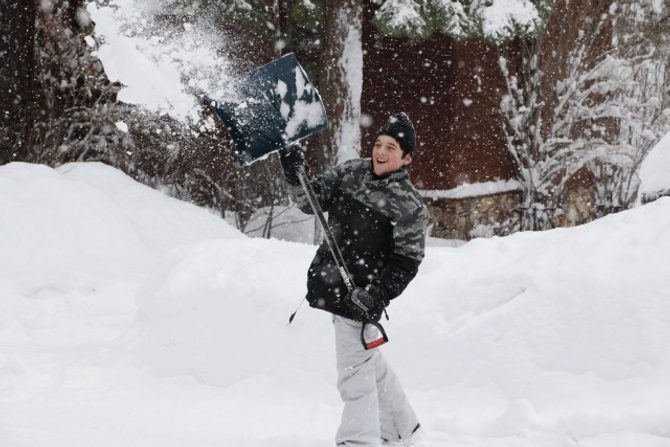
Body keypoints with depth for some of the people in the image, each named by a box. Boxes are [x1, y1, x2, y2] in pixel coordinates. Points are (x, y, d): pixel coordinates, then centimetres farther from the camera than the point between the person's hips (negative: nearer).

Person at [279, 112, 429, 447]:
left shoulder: (409, 207, -14)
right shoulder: (350, 173, 4)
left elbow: (405, 263, -13)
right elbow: (310, 201, 5)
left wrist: (375, 297, -24)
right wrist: (295, 172, -13)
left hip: (361, 295, -7)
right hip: (330, 283, 7)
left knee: (355, 372, -13)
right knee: (371, 363, 21)